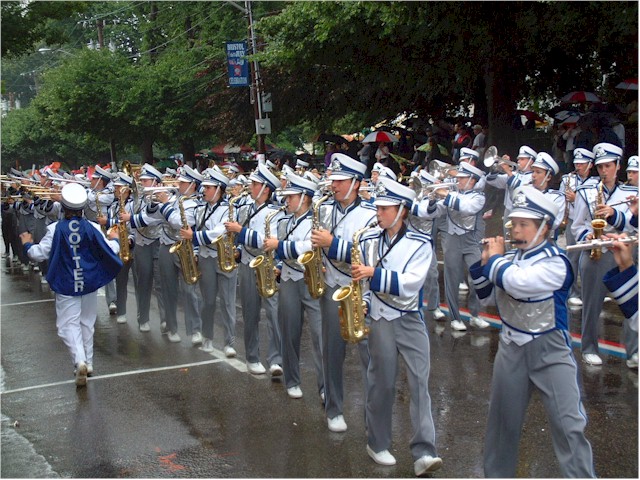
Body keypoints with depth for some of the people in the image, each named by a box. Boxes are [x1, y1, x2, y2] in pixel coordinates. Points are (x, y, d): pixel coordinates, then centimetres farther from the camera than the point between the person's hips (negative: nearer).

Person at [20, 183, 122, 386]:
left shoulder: (55, 229, -13)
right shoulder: (92, 228, -9)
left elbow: (39, 254, -8)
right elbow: (111, 251, -4)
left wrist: (27, 244, 13)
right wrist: (114, 239, 19)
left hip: (66, 285, -2)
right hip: (89, 283, 3)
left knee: (69, 324, 1)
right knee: (87, 322, 18)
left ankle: (80, 360, -21)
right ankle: (88, 362, 25)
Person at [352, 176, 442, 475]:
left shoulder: (420, 244, -6)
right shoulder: (368, 240, 3)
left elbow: (410, 283, -18)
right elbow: (360, 277, 11)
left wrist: (373, 273, -25)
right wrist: (361, 302, -7)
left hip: (411, 319, -1)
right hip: (380, 319, 1)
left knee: (420, 381, -6)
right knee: (382, 383, 7)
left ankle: (424, 452, -6)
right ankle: (377, 444, 22)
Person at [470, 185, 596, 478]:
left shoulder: (555, 262, -17)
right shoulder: (509, 259, 1)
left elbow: (515, 283, -30)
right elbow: (488, 298, 10)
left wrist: (495, 259, -12)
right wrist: (483, 263, -3)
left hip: (550, 352, -5)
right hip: (511, 348, 5)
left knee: (569, 425, -5)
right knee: (503, 420, 16)